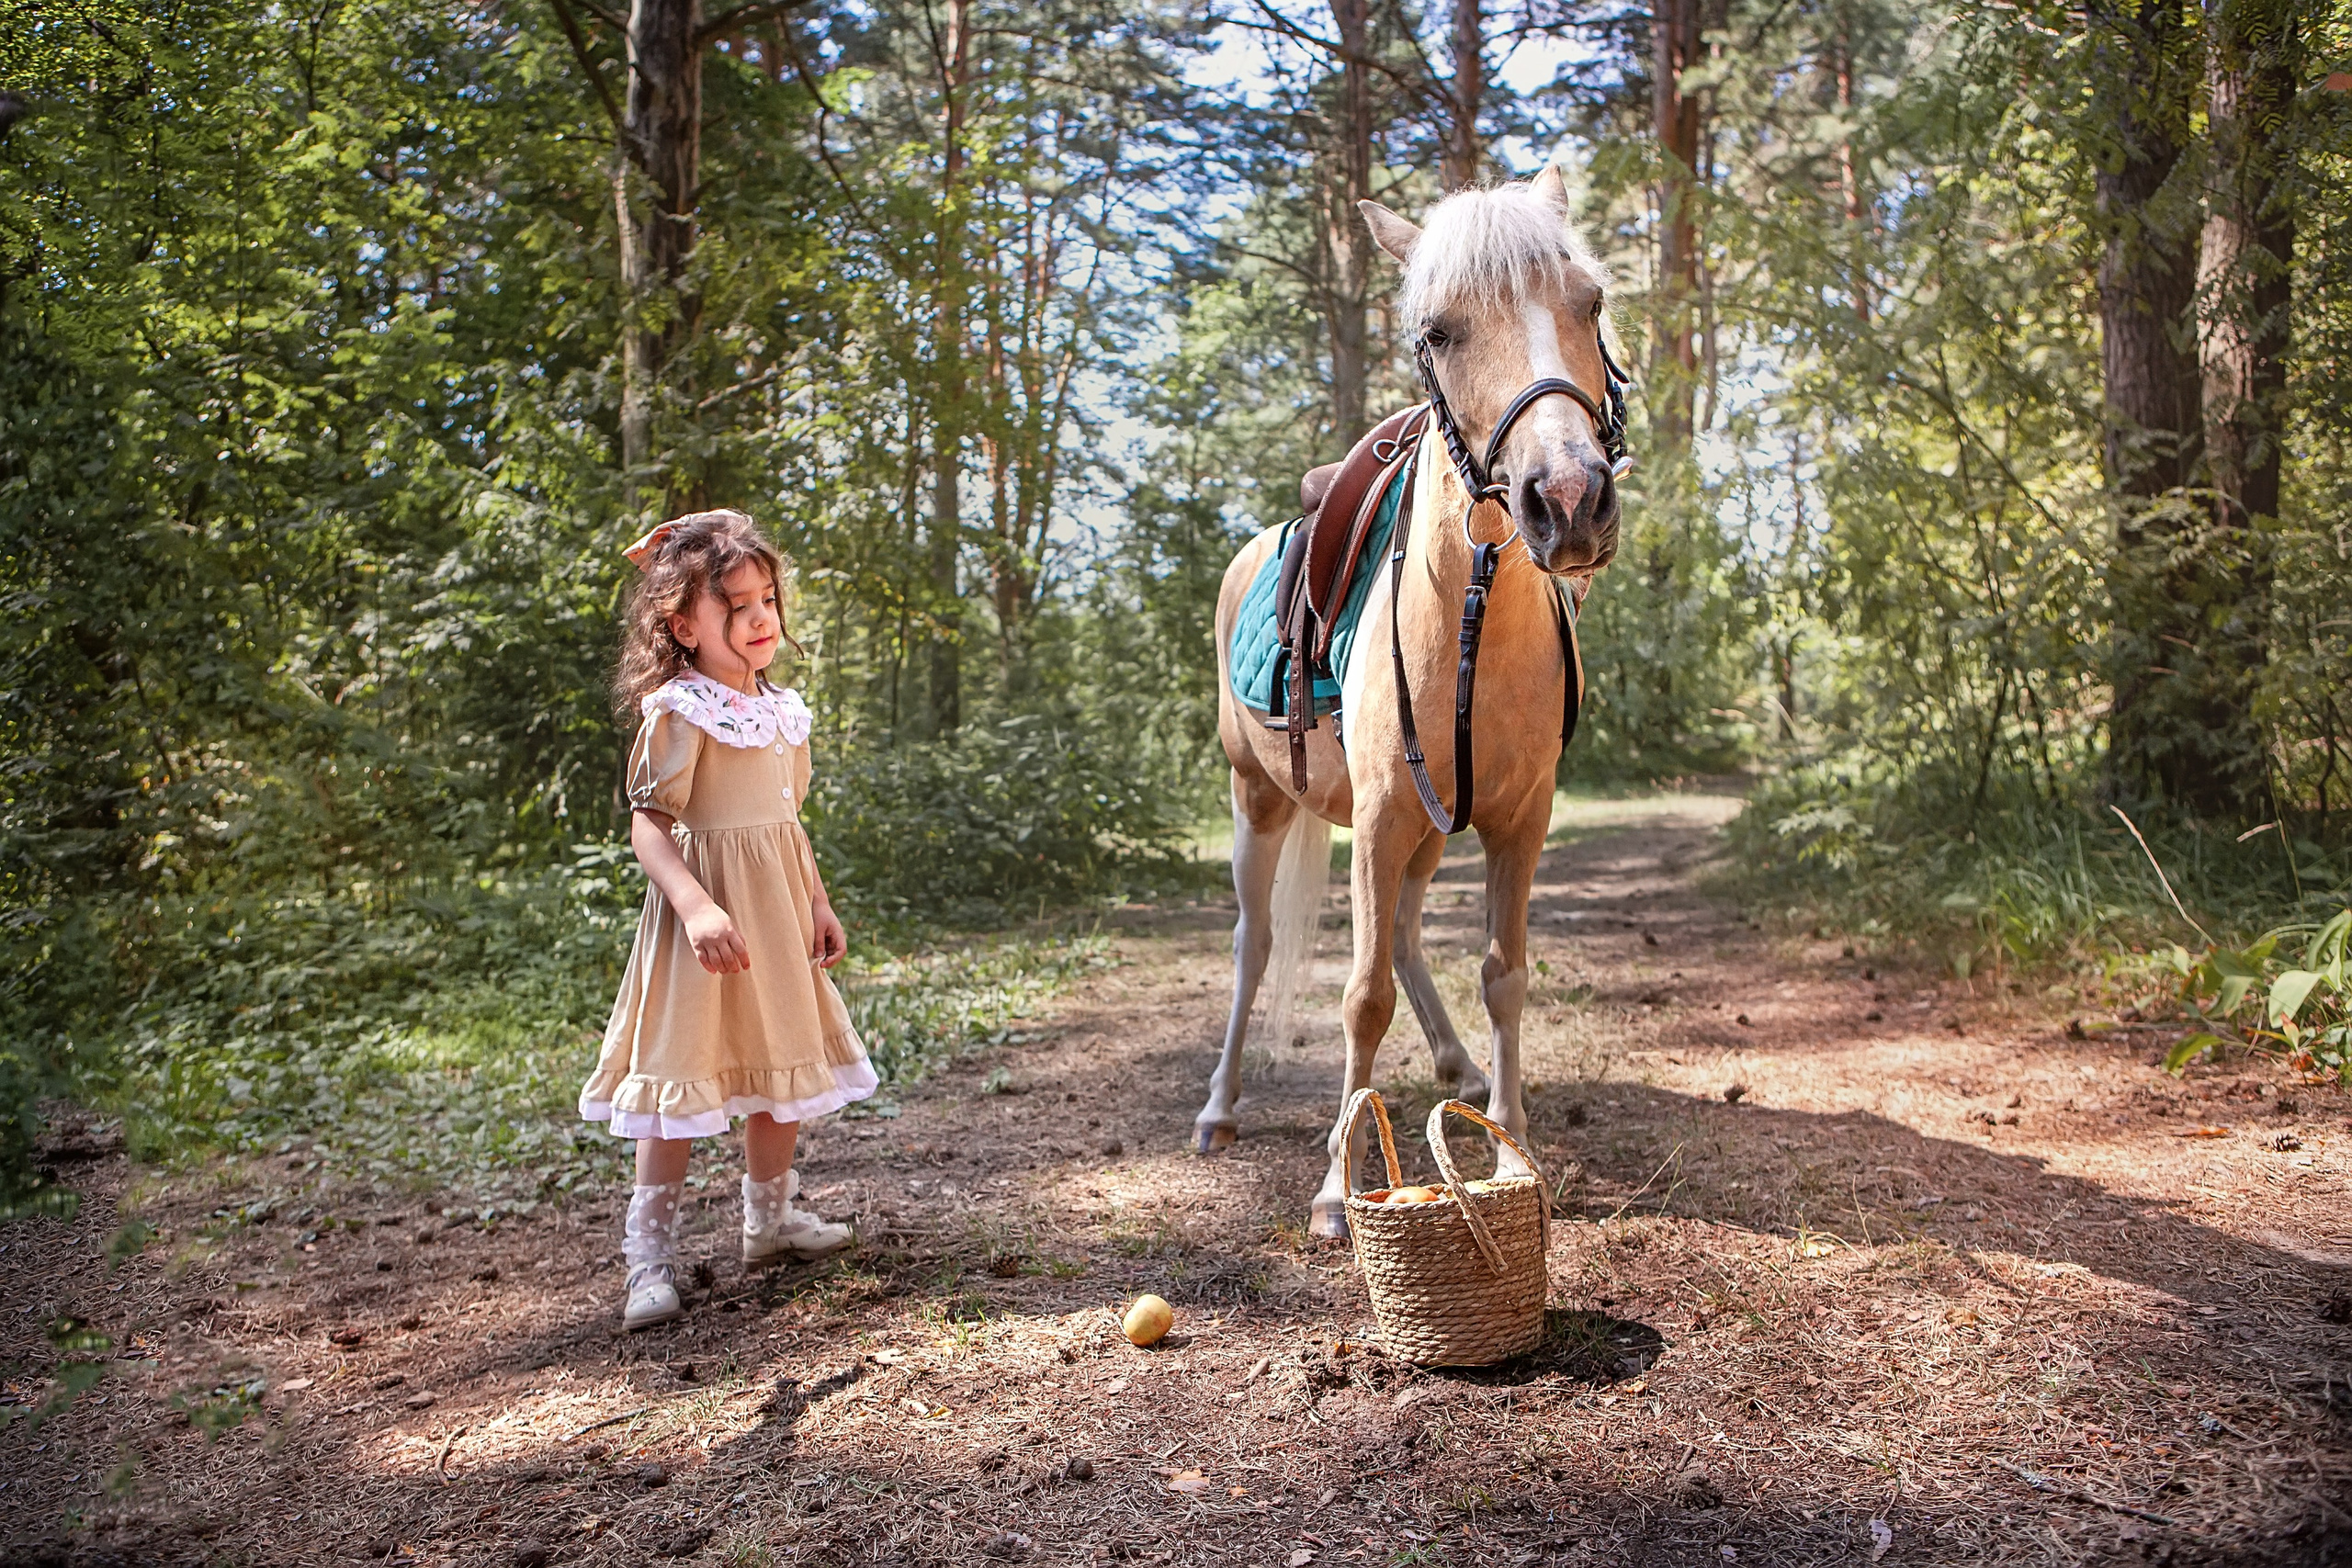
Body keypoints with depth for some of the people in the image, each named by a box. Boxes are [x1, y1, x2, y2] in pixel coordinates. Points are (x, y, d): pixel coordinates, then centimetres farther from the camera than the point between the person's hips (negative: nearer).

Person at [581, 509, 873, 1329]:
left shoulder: (778, 709, 10)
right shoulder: (679, 711, -14)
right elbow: (648, 823, -20)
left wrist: (817, 903, 17)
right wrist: (697, 907, -33)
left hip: (778, 907, 8)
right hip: (711, 911, -8)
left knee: (783, 1060, 16)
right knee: (685, 1073, -6)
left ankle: (770, 1216, 34)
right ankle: (651, 1253, 5)